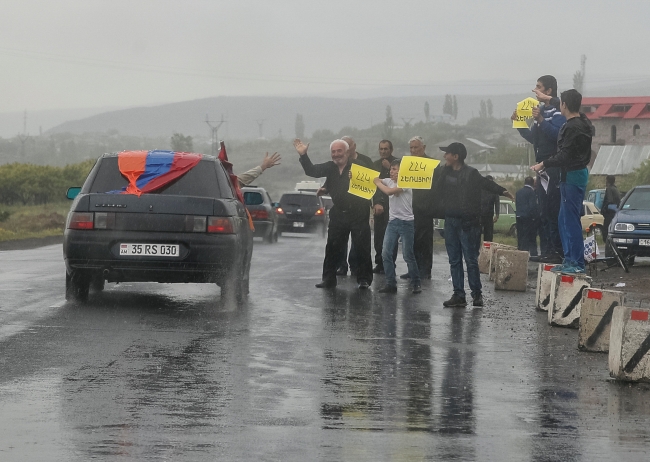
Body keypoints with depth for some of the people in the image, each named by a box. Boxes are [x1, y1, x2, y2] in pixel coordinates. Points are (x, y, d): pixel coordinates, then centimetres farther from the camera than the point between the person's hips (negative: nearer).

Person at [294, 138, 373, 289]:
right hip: (338, 213, 6)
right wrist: (303, 155, -14)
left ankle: (364, 279, 8)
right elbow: (311, 171, -2)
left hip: (358, 214, -6)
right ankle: (328, 278, 16)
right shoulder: (330, 167, 7)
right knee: (332, 248, 8)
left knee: (362, 248, 0)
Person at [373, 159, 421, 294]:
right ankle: (390, 283, 4)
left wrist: (377, 182, -9)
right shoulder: (389, 181, 9)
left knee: (408, 255, -3)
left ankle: (416, 283, 8)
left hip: (406, 222, -7)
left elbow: (389, 191, -22)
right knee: (386, 253, -1)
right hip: (392, 221, 7)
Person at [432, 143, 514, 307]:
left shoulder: (471, 173, -8)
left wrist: (502, 191, -22)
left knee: (471, 260, -2)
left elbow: (486, 184, -11)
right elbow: (432, 189, 23)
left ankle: (477, 294, 8)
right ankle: (458, 295, 12)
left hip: (467, 223, -6)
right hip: (450, 221, 6)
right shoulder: (442, 172, 10)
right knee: (454, 261, 8)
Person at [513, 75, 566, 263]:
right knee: (543, 212, 10)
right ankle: (547, 251, 15)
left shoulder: (558, 111, -9)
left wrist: (541, 121, -27)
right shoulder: (542, 110, 20)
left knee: (553, 210, -12)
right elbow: (533, 139, 23)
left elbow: (556, 134, -23)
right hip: (542, 166, 10)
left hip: (554, 167, -10)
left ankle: (557, 250, -13)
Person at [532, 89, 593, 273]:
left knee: (571, 219, -8)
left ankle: (577, 263, -6)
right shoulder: (581, 123, 12)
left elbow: (565, 156, -22)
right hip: (575, 174, 10)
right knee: (564, 220, 15)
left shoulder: (573, 128, -20)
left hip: (573, 175, -10)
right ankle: (569, 259, 19)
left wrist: (543, 164, -11)